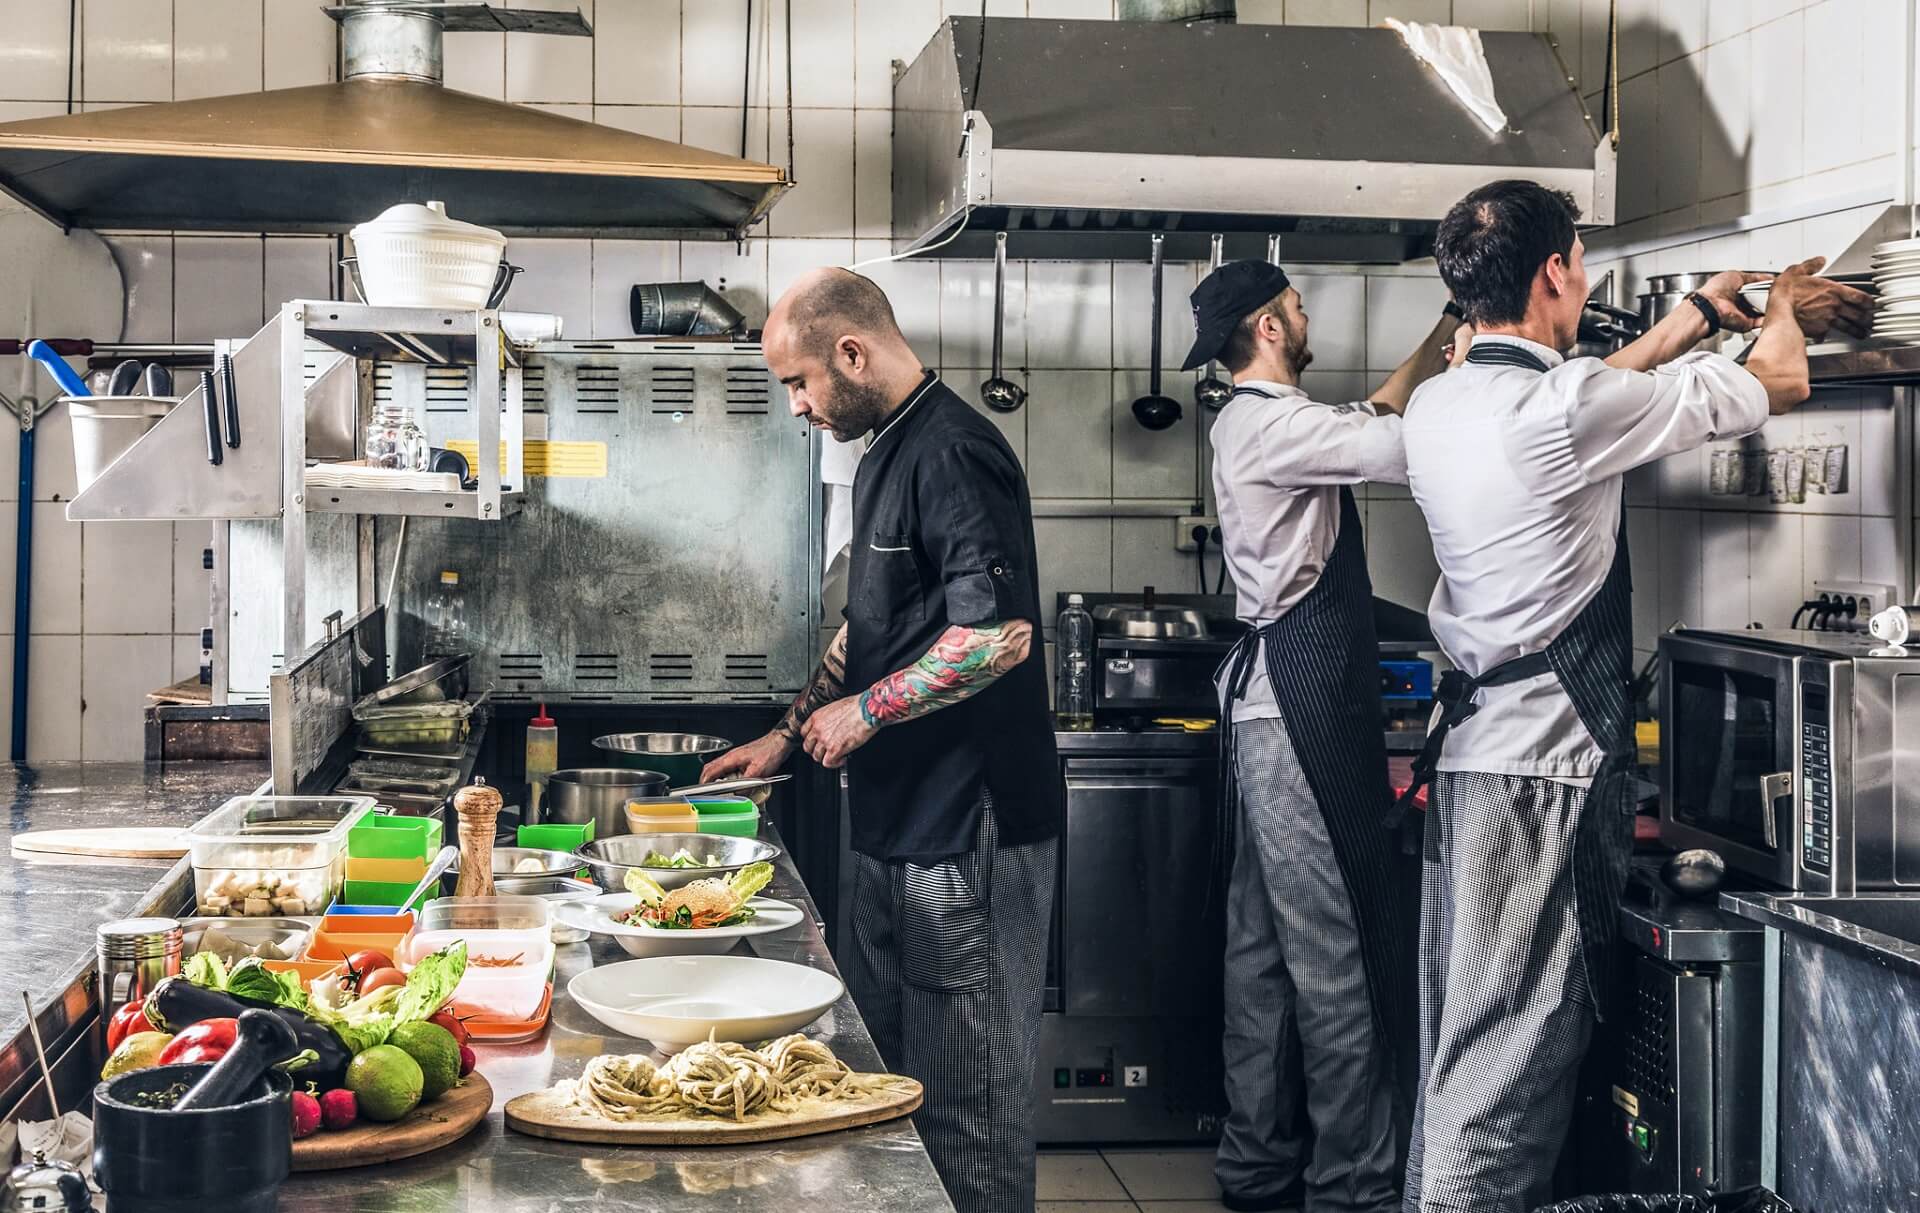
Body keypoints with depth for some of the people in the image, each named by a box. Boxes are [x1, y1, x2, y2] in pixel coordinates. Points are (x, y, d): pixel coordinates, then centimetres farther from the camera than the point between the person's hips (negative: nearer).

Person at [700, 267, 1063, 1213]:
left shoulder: (953, 454, -17)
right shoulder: (889, 451, 15)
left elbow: (1000, 635, -26)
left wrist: (865, 711, -16)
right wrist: (791, 734, 19)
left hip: (971, 831, -10)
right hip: (899, 821, 10)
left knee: (969, 1093, 0)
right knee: (885, 1074, 17)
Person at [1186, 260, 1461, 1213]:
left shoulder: (1253, 421, 18)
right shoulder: (1274, 423, -13)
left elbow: (1371, 419, 30)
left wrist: (1443, 344, 28)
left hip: (1272, 702, 11)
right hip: (1306, 706, -11)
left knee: (1267, 946, 13)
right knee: (1340, 953, -7)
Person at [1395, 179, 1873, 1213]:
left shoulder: (1435, 407, 7)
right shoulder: (1569, 409, -16)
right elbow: (1780, 382, -2)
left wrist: (1691, 317, 35)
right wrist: (1787, 305, 20)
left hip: (1469, 745, 8)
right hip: (1549, 759, -8)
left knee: (1465, 1040, 14)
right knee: (1505, 1061, -6)